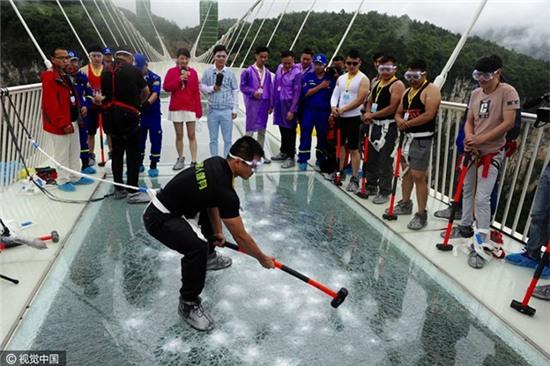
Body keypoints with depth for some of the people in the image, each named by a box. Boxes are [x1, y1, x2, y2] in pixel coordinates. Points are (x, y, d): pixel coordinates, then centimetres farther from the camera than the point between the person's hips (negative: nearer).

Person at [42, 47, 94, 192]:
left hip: (72, 121, 10)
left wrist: (79, 110, 14)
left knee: (75, 151, 17)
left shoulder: (67, 76, 13)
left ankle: (75, 177, 29)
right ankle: (63, 180, 14)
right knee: (62, 153, 1)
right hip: (60, 124, -9)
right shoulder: (49, 78, -17)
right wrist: (63, 123, -23)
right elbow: (51, 105, -23)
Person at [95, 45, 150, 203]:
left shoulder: (105, 73, 9)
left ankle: (119, 189, 21)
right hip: (128, 115, -5)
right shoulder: (134, 71, -3)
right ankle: (133, 191, -1)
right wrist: (139, 102, 29)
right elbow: (146, 91, 10)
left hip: (110, 115, 6)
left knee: (117, 151, 13)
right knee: (133, 153, -1)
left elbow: (104, 95, 6)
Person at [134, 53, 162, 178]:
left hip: (153, 113, -4)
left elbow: (155, 93, -19)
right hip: (138, 113, 4)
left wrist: (148, 103, -38)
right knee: (138, 139, 11)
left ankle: (153, 166, 8)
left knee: (155, 139, -1)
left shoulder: (155, 78, -5)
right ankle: (139, 164, 25)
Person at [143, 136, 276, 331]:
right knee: (197, 248, -31)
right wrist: (263, 258, -4)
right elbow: (240, 237, -19)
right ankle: (188, 304, -7)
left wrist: (217, 232, 12)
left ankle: (209, 257, 42)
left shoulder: (217, 162, -4)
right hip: (159, 218, -10)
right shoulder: (224, 191, -28)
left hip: (170, 206, 10)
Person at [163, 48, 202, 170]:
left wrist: (199, 109, -2)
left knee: (192, 135, -2)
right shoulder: (172, 71, 4)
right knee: (179, 135, 8)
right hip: (176, 108, 1)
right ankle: (180, 159, 21)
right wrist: (180, 79, -16)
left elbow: (196, 92, 2)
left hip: (190, 108, 0)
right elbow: (166, 87, -7)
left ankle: (194, 161, -2)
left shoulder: (193, 72, 4)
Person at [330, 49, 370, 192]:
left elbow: (360, 100, -15)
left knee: (353, 149, -4)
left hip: (353, 117, -6)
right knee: (340, 145, 14)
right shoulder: (341, 78, 12)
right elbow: (335, 94, 10)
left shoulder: (363, 79, -7)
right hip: (340, 117, 6)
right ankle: (340, 171, 28)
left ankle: (354, 179, 1)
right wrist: (334, 107, -12)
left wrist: (343, 109, -16)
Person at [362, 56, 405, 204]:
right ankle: (371, 186, 30)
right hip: (374, 125, 9)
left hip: (388, 127, -8)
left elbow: (392, 108, -19)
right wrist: (368, 114, 0)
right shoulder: (377, 83, 15)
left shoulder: (397, 85, -11)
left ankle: (384, 192, 6)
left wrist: (372, 115, -12)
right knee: (371, 158, 16)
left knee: (385, 161, -4)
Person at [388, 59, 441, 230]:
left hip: (422, 139, -8)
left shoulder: (431, 90, -9)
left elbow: (429, 115, -20)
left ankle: (421, 214, -1)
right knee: (406, 171, 16)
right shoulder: (407, 91, 16)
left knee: (418, 176, -9)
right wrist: (399, 120, -6)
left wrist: (407, 123, -13)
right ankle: (405, 204, 31)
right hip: (408, 136, 8)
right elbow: (398, 112, 17)